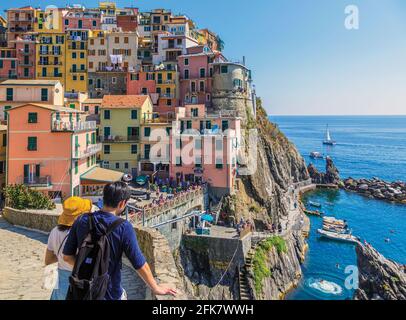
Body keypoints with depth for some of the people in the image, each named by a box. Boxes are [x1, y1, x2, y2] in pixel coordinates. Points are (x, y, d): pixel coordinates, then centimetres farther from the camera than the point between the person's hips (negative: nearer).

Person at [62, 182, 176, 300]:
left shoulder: (81, 221, -8)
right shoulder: (123, 228, -20)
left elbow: (67, 256, -1)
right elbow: (140, 265, -16)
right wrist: (156, 288, -2)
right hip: (110, 294, -4)